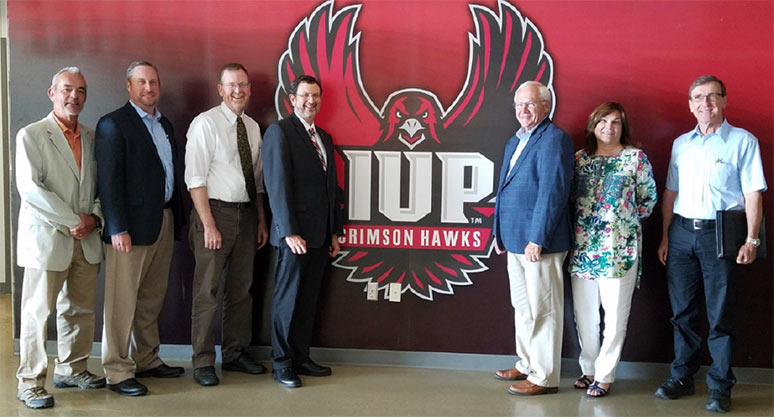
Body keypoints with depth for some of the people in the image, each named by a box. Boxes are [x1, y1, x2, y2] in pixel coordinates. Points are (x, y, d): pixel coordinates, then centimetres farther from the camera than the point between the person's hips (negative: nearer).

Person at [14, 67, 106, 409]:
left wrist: (95, 218, -5)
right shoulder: (31, 135, -4)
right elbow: (30, 188, -13)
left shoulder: (91, 137, 12)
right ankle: (30, 383, 10)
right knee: (37, 312, 1)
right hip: (46, 238, -5)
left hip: (86, 240, 5)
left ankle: (71, 369, 27)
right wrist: (72, 222, -15)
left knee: (80, 310, 12)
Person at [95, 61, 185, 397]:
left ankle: (147, 360, 26)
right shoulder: (113, 124, -5)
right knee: (122, 302, -1)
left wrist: (176, 218, 11)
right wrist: (118, 228, -17)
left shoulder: (165, 125, 17)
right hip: (132, 224, -7)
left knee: (152, 300, 14)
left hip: (164, 222, 7)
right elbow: (109, 180, -12)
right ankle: (117, 372, 8)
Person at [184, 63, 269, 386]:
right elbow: (195, 178, -13)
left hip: (246, 214, 7)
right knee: (207, 290, -2)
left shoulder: (253, 127, 12)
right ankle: (203, 362, 11)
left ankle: (235, 354, 27)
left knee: (241, 288, 13)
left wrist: (262, 221, 12)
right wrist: (209, 225, -17)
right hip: (215, 212, -6)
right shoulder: (206, 123, -8)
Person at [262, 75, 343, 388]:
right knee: (288, 298, 3)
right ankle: (281, 363, 15)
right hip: (295, 233, -7)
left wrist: (334, 232, 15)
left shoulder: (324, 137, 17)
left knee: (309, 300, 11)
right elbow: (278, 185, -13)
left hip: (320, 234, 7)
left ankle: (301, 357, 22)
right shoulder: (280, 132, -7)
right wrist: (289, 232, -18)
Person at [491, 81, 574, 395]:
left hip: (538, 242, -9)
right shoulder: (514, 142, 16)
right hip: (515, 240, 9)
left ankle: (544, 377, 11)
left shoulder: (554, 139, -12)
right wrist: (499, 232, 17)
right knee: (522, 307, 18)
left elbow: (552, 192, -19)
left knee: (542, 310, 1)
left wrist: (537, 239, -22)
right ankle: (527, 364, 32)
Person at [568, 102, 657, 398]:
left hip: (620, 247, -3)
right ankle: (589, 368, 22)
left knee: (616, 312, 0)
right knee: (583, 312, 8)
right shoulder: (579, 158, 9)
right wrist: (580, 221, 7)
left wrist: (628, 220, 6)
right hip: (583, 246, 3)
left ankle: (604, 375, 11)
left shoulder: (636, 158, 1)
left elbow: (649, 198, 7)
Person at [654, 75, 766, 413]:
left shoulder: (743, 141, 0)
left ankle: (720, 387, 11)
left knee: (720, 316, 1)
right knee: (683, 312, 10)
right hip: (682, 233, 4)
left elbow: (753, 194, -5)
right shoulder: (681, 143, 13)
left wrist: (751, 240, -12)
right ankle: (682, 378, 21)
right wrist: (665, 236, 10)